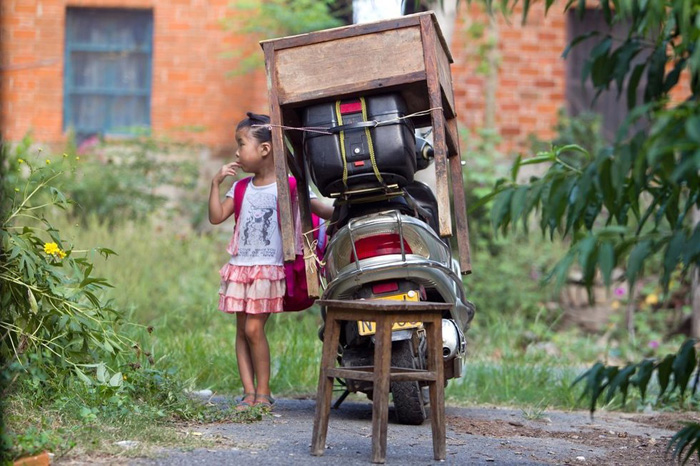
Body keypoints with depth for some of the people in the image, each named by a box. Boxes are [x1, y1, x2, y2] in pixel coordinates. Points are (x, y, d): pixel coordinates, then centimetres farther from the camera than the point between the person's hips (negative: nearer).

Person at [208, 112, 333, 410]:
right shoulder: (241, 188, 13)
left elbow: (321, 209, -6)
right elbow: (216, 217, 5)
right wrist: (216, 182, 0)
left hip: (267, 268, -6)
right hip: (239, 267, 6)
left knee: (254, 328, -12)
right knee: (242, 330, 4)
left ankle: (263, 393, -3)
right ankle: (249, 393, 7)